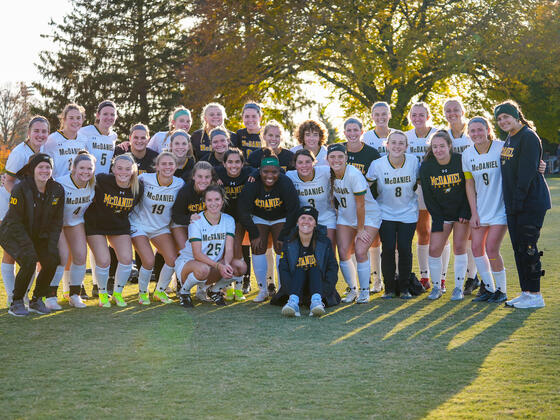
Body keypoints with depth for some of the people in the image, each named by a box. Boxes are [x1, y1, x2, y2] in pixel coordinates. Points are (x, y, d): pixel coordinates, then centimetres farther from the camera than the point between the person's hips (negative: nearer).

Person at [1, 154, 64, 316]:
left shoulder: (57, 190, -7)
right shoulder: (20, 189, -21)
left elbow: (57, 222, 0)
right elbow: (14, 222, -19)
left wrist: (51, 246, -9)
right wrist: (28, 247, -26)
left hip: (38, 236, 5)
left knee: (52, 260, -17)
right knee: (29, 260, -28)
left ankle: (37, 300, 4)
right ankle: (16, 303, -10)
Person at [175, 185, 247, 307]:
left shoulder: (228, 220, -2)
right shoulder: (197, 221, -16)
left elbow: (229, 249, -9)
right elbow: (197, 254, -22)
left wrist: (226, 264, -32)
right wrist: (218, 266, -36)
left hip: (214, 266, 5)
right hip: (187, 262, -4)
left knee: (241, 266, -21)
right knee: (203, 269, -40)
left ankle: (215, 290, 6)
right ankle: (184, 291, -6)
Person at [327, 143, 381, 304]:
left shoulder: (354, 174, -26)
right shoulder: (329, 174, -8)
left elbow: (360, 205, -22)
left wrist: (361, 230, -17)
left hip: (369, 216, -5)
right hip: (345, 217, 5)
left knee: (360, 251, -18)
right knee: (343, 253, -5)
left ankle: (364, 291, 0)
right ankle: (352, 290, 13)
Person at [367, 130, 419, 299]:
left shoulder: (413, 162, -9)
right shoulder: (377, 165, -13)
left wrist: (408, 193, 3)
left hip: (408, 213, 1)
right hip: (386, 213, -1)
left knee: (405, 249, -4)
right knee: (388, 249, -7)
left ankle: (404, 288, 11)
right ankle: (389, 288, 9)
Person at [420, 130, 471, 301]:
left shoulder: (461, 161, -13)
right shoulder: (426, 167, -7)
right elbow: (427, 196, -2)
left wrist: (465, 213, -10)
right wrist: (438, 220, -6)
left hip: (462, 211, -2)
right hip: (441, 214, 2)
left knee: (459, 247, -6)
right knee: (434, 249, -7)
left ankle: (459, 288, 5)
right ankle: (436, 287, 9)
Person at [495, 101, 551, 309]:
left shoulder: (528, 137, -12)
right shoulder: (508, 140, 16)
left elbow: (527, 173, -18)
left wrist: (518, 201, -20)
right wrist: (511, 204, 12)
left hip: (532, 203, -9)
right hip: (514, 205, 9)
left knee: (527, 247, -7)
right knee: (518, 249, 10)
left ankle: (535, 295, 0)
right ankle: (526, 292, 17)